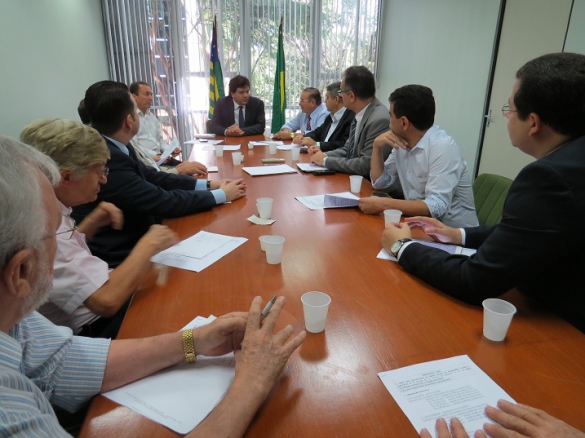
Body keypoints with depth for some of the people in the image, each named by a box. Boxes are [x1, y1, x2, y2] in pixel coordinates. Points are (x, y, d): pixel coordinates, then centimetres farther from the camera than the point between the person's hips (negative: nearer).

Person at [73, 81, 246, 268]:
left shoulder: (112, 148, 0)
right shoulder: (107, 160, -27)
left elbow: (152, 177, 8)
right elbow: (165, 201, -22)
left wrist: (207, 184, 1)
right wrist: (221, 195, -11)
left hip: (132, 242, 8)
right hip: (118, 258, -8)